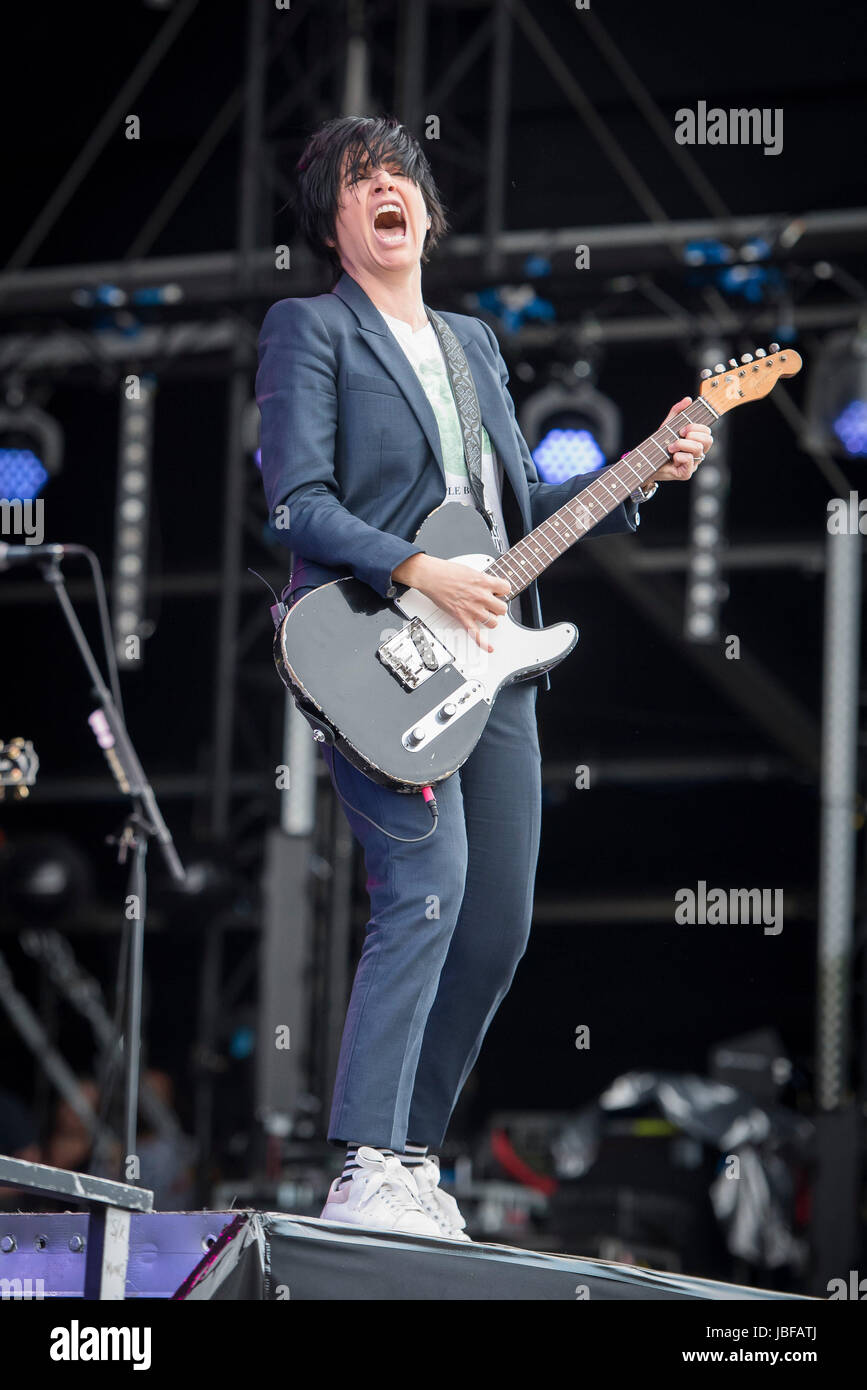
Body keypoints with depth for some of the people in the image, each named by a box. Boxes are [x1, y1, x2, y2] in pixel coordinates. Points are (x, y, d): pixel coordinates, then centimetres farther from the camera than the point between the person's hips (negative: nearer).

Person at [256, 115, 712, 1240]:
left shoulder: (476, 343, 23)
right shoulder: (309, 329, 1)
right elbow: (298, 506, -9)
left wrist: (641, 475, 12)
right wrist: (420, 574, -20)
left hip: (490, 661, 8)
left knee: (498, 925, 4)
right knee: (429, 884, -22)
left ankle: (412, 1156, 15)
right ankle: (365, 1175, -22)